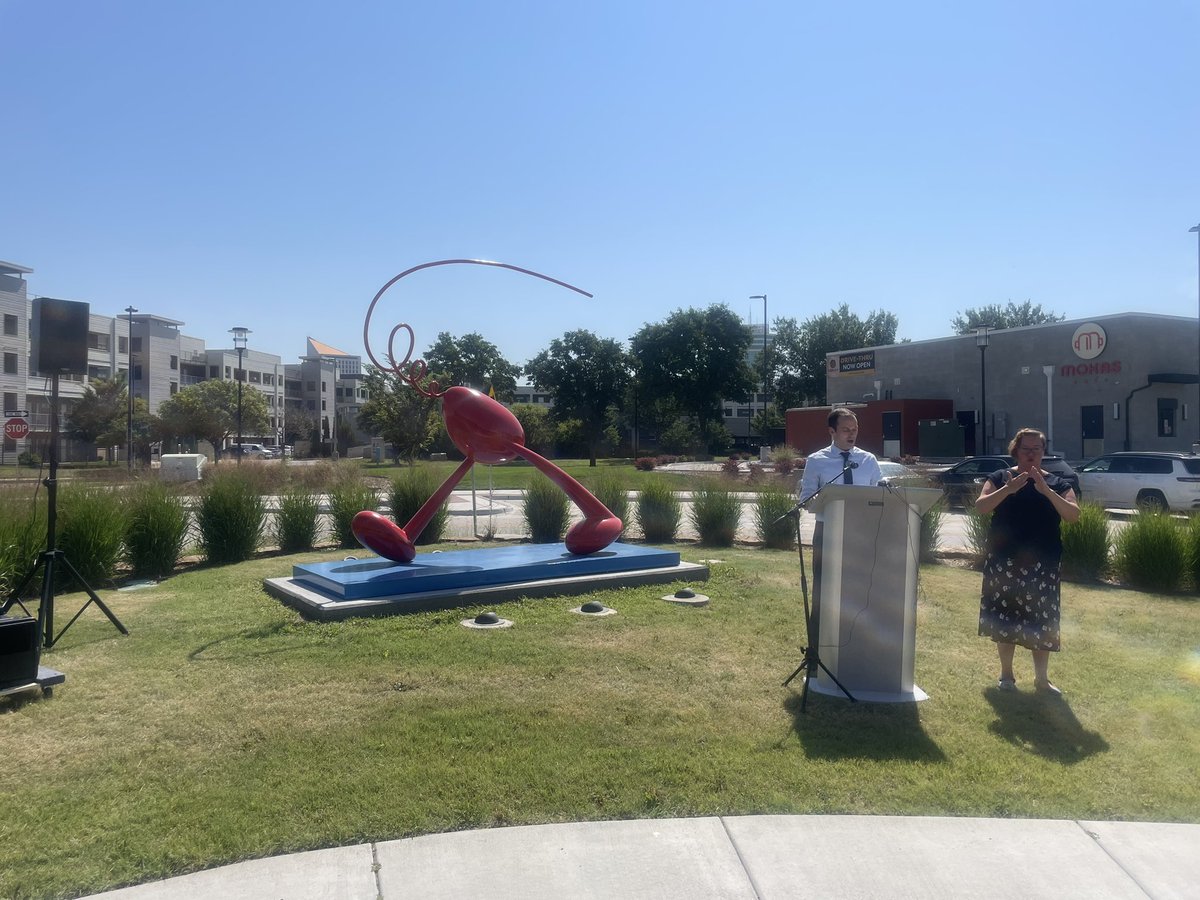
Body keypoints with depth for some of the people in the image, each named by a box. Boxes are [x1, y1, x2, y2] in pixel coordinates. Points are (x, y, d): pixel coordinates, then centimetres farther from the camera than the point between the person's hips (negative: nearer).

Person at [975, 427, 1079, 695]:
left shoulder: (1056, 483, 6)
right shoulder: (1001, 478, 4)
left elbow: (1073, 515, -8)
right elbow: (981, 506, -9)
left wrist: (1047, 491, -21)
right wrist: (1008, 489, -24)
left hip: (1042, 564, 0)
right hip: (1004, 562, 0)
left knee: (1041, 619, 1)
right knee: (1004, 616, 5)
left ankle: (1041, 678, 15)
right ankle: (1006, 675, 20)